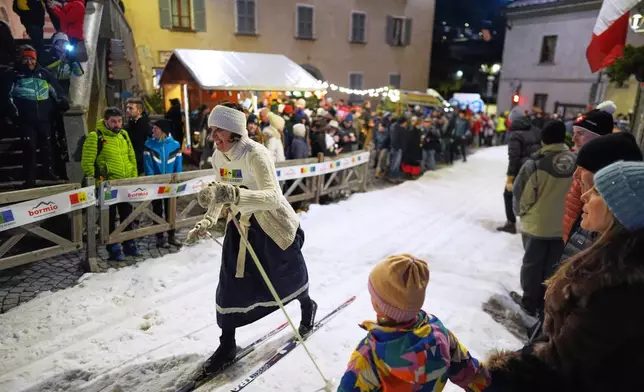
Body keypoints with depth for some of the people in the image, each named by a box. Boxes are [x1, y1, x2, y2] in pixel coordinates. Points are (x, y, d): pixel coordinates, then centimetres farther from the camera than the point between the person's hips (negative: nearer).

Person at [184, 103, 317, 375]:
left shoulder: (255, 154, -28)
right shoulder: (218, 157, -5)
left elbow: (274, 197, -38)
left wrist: (236, 195, -53)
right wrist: (207, 222, -5)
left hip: (274, 224, -5)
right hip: (241, 224, 6)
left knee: (287, 276, 16)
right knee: (231, 284, 3)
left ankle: (307, 307, 51)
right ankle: (227, 345, 22)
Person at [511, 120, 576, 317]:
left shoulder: (535, 164, -22)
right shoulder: (577, 162, -9)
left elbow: (521, 195, -14)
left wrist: (521, 211, 7)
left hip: (536, 225, -3)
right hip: (564, 226, 4)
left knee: (532, 265, 15)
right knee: (552, 267, 19)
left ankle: (530, 303, 27)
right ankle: (547, 303, 33)